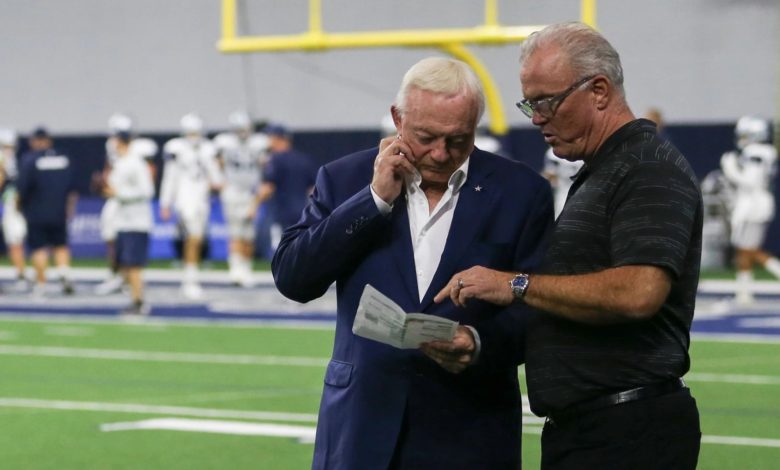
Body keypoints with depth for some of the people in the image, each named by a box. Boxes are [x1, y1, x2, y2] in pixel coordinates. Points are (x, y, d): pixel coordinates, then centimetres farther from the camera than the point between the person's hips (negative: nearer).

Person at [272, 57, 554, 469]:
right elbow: (291, 279, -4)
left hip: (469, 436, -1)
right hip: (362, 429, 1)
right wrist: (375, 200, -9)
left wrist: (482, 343, -20)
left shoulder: (520, 192, 2)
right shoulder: (346, 180, 5)